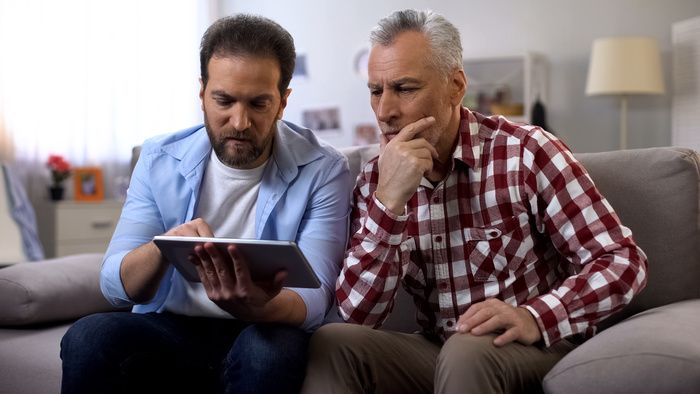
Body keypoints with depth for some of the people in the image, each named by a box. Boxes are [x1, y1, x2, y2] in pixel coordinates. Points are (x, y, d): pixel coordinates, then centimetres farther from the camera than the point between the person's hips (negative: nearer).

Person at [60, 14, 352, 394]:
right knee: (88, 337, -27)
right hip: (168, 330, 2)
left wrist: (258, 308, -40)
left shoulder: (323, 171, -9)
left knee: (272, 348, -35)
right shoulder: (160, 159, -1)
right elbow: (115, 284, -6)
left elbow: (313, 299, -15)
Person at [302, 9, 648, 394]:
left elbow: (623, 261, -12)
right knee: (333, 343, -21)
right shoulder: (375, 180, -2)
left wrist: (535, 318, -28)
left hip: (538, 347, -2)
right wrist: (388, 201, -24)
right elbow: (356, 315, -12)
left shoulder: (524, 150, -12)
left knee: (468, 352, -32)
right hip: (438, 351, 3)